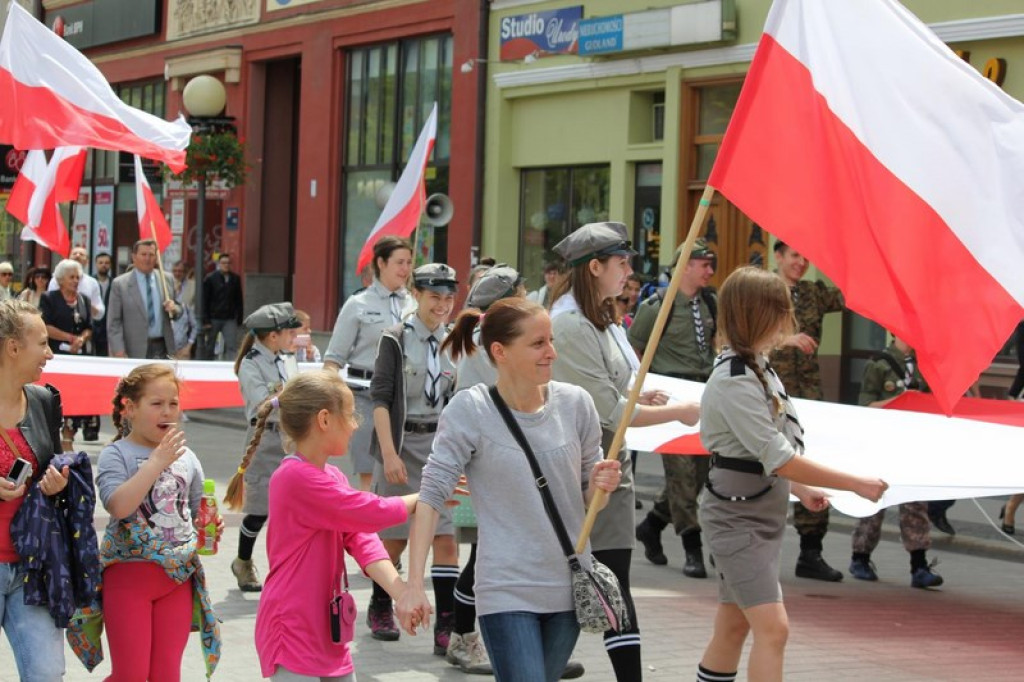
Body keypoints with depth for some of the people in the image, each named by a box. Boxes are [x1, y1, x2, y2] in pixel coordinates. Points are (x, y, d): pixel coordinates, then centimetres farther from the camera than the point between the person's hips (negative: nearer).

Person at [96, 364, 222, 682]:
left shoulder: (185, 457, 8)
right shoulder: (116, 455, -7)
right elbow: (118, 506, -25)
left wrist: (210, 530, -5)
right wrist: (157, 462, -24)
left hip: (178, 575, 4)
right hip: (129, 573, -4)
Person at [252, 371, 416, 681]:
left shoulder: (333, 478, 9)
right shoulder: (297, 477, -19)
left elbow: (362, 539, -2)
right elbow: (372, 513, -18)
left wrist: (403, 593, -18)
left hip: (327, 634, 9)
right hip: (292, 635, -9)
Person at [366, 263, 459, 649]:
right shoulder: (396, 340, -4)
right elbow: (380, 397, -8)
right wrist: (389, 453, -16)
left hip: (442, 445, 3)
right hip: (403, 443, -3)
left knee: (446, 537, -7)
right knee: (396, 536, 7)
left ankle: (447, 627, -6)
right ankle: (379, 608, 30)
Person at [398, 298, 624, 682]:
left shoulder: (575, 403, 0)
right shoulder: (469, 411, -11)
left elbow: (589, 498, 11)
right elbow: (432, 496, -12)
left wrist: (601, 485, -13)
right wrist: (415, 585, -19)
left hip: (570, 588, 4)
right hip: (507, 592, -4)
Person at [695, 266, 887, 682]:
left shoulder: (758, 368, 8)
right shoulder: (734, 381, -21)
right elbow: (780, 460, -24)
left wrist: (800, 490, 14)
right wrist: (855, 484, -20)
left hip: (763, 515, 9)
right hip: (736, 519, -9)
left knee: (734, 625, 14)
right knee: (773, 628, -16)